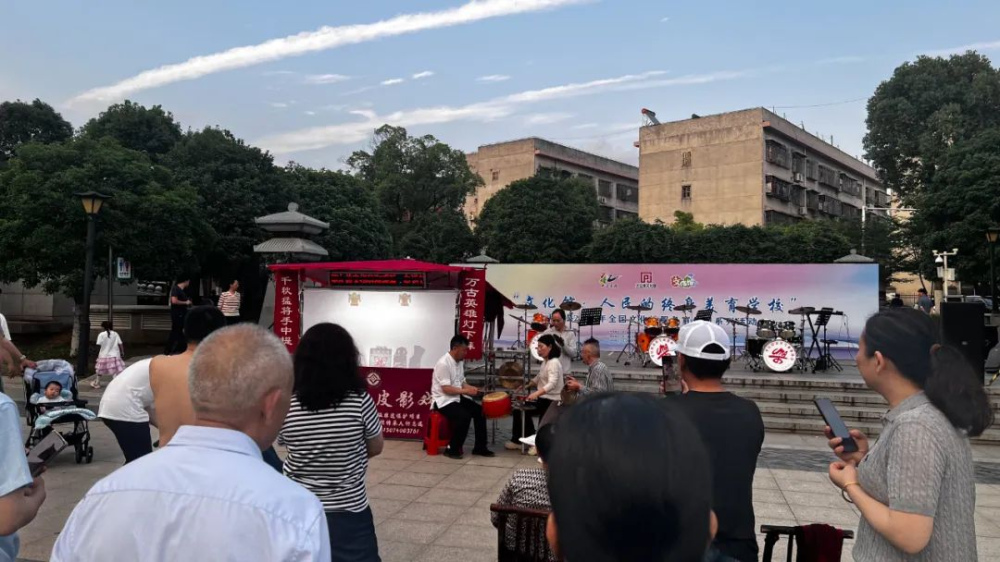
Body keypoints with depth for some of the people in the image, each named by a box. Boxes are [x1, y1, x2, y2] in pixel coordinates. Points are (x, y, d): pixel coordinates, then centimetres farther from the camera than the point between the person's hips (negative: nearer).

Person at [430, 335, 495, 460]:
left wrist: (471, 388, -5)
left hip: (457, 397, 9)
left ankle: (480, 447, 5)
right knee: (464, 416, -29)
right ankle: (452, 449, -13)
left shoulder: (460, 362, 8)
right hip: (443, 400, -9)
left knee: (479, 411, -3)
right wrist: (466, 391, -27)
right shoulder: (443, 363, -21)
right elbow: (446, 389, -25)